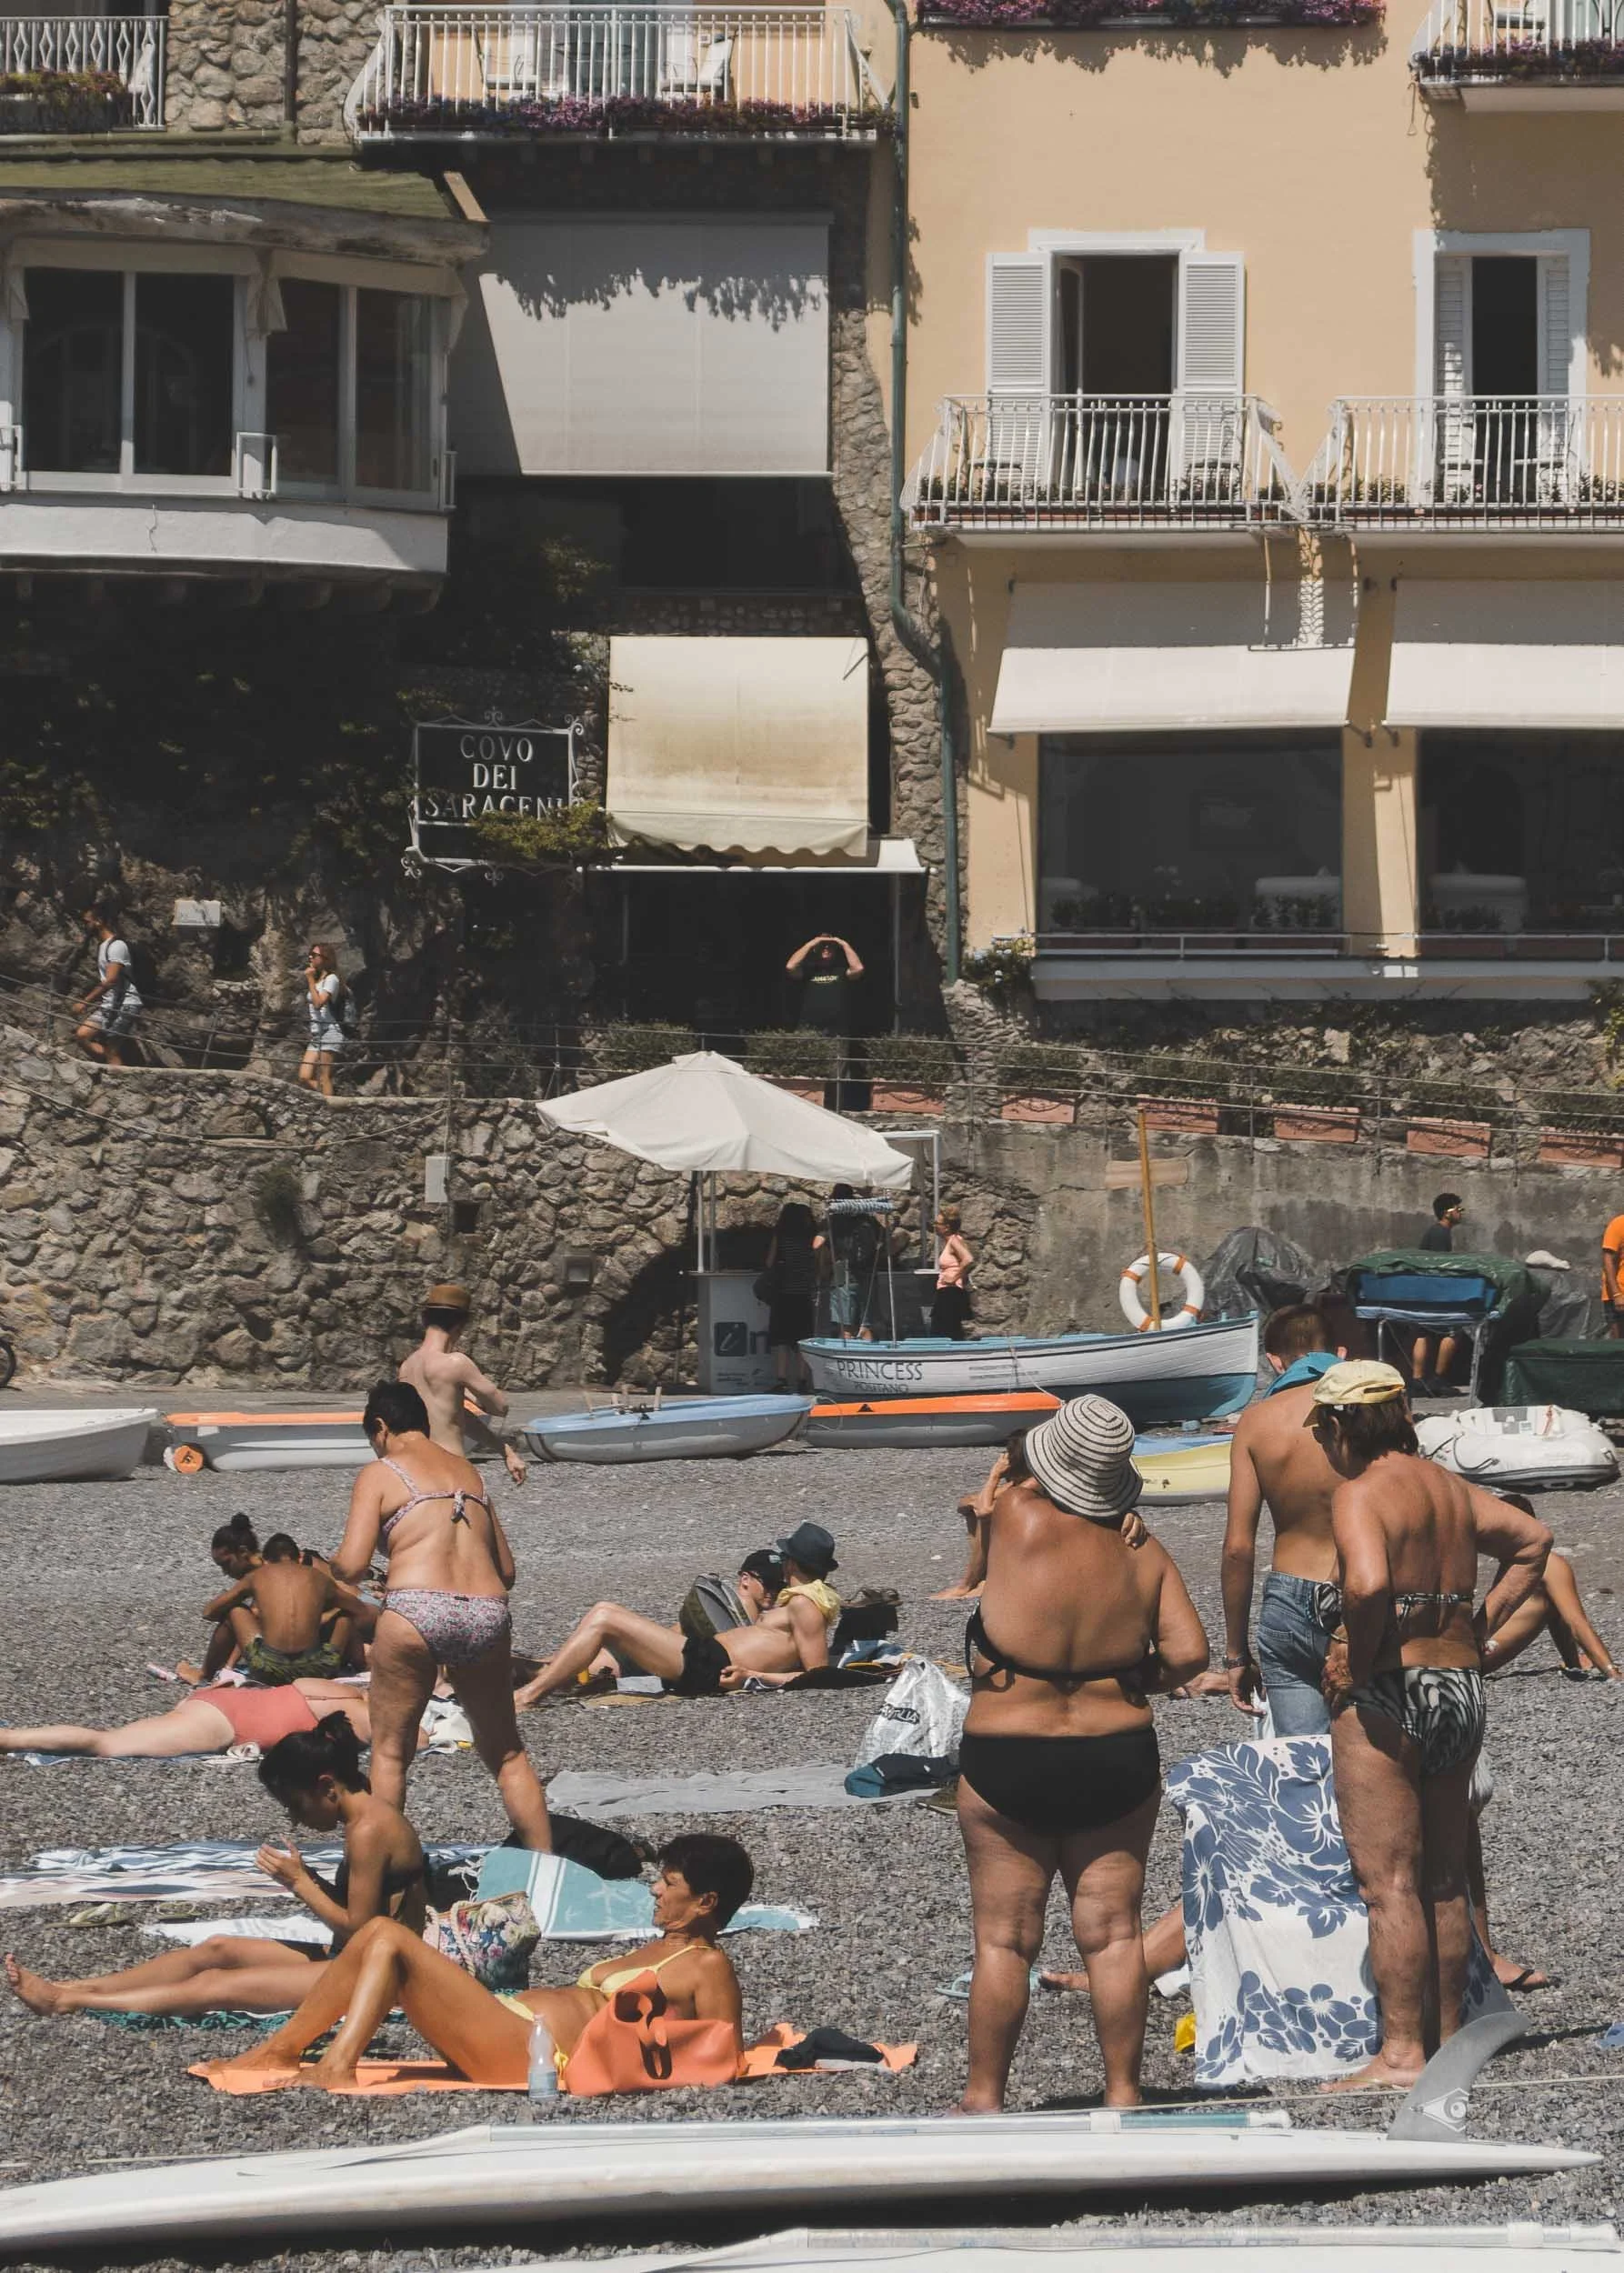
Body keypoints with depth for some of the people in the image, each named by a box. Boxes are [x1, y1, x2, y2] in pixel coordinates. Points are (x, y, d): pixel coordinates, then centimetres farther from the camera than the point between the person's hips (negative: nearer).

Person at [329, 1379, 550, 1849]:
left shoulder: (380, 1474, 6)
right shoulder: (467, 1472, 23)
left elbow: (352, 1566, -5)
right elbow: (506, 1570, 24)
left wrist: (330, 1566, 17)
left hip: (416, 1615, -5)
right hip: (487, 1615, 5)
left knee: (389, 1752, 10)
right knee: (507, 1754, 18)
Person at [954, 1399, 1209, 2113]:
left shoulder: (1022, 1521, -13)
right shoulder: (1143, 1554, -3)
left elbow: (1004, 1470, 8)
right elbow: (1188, 1653, -6)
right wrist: (1132, 1681, 10)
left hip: (1006, 1765, -3)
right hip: (1119, 1761, 3)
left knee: (1003, 1942, 3)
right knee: (1112, 1935, 8)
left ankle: (983, 2098, 8)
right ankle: (1122, 2091, 9)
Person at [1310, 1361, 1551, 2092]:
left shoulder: (1361, 1493, -13)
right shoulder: (1449, 1487, 12)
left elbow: (1367, 1584, -31)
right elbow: (1532, 1541, 23)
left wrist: (1355, 1665, -16)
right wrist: (1480, 1628, 18)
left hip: (1387, 1698, -8)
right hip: (1461, 1688, 8)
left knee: (1389, 1884, -6)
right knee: (1442, 1883, 15)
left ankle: (1401, 2054, -8)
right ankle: (1445, 2041, 20)